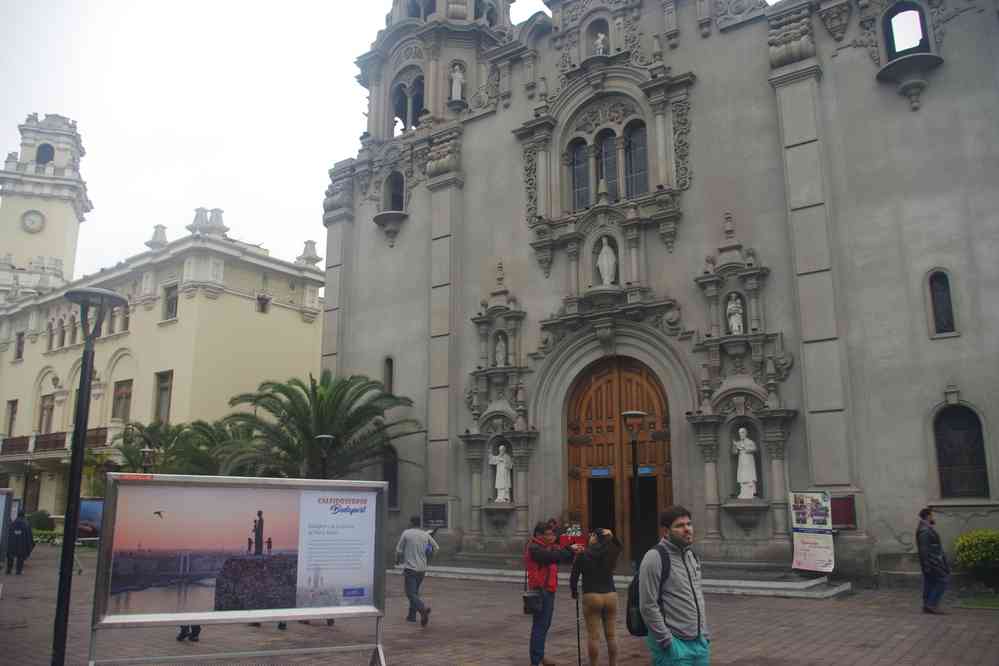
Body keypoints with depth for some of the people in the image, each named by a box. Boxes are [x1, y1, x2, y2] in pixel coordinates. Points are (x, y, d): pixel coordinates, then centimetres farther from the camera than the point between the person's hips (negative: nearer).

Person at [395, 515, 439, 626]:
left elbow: (399, 550, -4)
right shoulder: (426, 535, 4)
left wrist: (398, 559, 17)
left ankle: (423, 608, -28)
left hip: (410, 568, -5)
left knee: (411, 593, -4)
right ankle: (412, 615, 23)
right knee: (415, 592, 20)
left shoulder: (406, 533, -7)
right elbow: (436, 548, 8)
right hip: (422, 568, 5)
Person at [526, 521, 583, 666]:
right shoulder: (534, 548, -16)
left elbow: (561, 557, 8)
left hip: (548, 590, 10)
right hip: (541, 591, -10)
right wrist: (570, 549, -20)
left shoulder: (547, 547, 15)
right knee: (540, 626, -8)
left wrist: (573, 552, -9)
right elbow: (553, 556, -28)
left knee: (544, 625, 18)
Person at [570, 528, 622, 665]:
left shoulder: (583, 555, -6)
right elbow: (618, 545, 26)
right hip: (611, 596, 3)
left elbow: (573, 577, 2)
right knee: (611, 635, 12)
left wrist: (574, 592, 17)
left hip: (591, 597, -3)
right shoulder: (611, 553, 2)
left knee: (593, 636, 3)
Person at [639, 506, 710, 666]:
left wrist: (705, 634, 14)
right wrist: (667, 641, -16)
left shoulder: (691, 555, 11)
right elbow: (648, 606, -17)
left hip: (700, 642, 7)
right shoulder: (655, 558, -14)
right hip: (674, 645, -7)